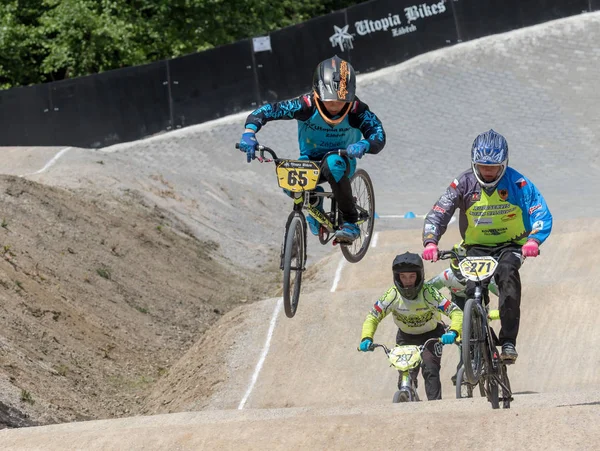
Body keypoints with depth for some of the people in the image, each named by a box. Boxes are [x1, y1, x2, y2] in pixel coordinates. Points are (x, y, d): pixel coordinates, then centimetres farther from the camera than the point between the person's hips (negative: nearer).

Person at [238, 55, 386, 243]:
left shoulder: (357, 110, -23)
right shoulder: (306, 105, -23)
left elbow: (379, 137, -29)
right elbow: (264, 111, -21)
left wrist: (364, 145, -52)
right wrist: (249, 132, -41)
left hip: (341, 160, -2)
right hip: (310, 160, 2)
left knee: (333, 164, -39)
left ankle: (350, 222, -25)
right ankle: (314, 202, 7)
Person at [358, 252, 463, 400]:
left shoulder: (428, 293, -30)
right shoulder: (393, 295, -23)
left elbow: (456, 312, -32)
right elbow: (372, 317, -18)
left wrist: (453, 332, -52)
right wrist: (366, 339, -37)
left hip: (431, 334, -3)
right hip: (406, 336, 3)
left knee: (430, 370, -23)